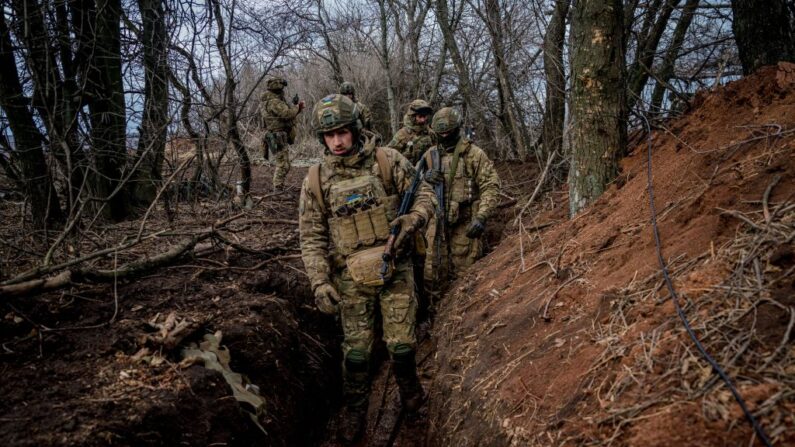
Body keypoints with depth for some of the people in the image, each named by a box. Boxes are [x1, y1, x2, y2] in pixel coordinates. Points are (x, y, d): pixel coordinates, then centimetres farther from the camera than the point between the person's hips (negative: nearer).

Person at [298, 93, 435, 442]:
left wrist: (412, 220, -21)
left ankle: (409, 387, 37)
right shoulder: (316, 180, -2)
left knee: (401, 342, 7)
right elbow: (311, 236, -2)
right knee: (356, 349, 10)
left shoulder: (388, 161, -5)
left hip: (396, 270, 0)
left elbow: (424, 194, 0)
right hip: (351, 279, 1)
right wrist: (320, 282, -10)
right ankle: (354, 410, 30)